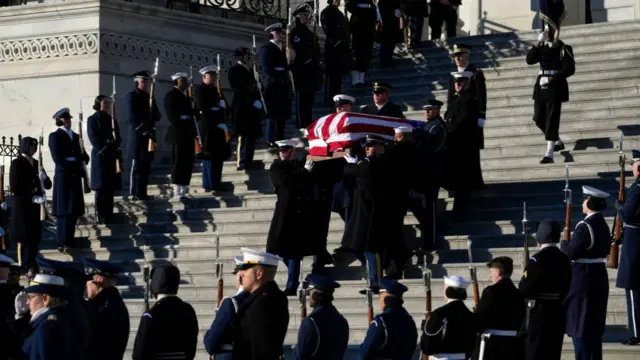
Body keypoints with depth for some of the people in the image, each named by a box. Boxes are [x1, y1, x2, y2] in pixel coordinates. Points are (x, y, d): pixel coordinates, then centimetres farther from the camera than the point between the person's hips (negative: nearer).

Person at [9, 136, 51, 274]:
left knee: (35, 238, 7)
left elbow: (48, 185, 11)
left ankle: (32, 266, 17)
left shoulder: (36, 163, 12)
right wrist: (30, 196, -17)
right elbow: (14, 187, -14)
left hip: (35, 206, 6)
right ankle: (23, 268, 3)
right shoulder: (17, 163, -8)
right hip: (22, 206, -6)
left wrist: (44, 178, -10)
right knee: (23, 238, -3)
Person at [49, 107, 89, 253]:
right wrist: (76, 160, -9)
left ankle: (70, 239, 15)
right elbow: (59, 159, -15)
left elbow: (83, 155, 13)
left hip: (75, 177, 7)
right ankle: (62, 242, -5)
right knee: (64, 210, -6)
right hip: (63, 177, -7)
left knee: (74, 210, 8)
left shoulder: (75, 136, 17)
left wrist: (78, 159, -8)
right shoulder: (55, 136, -5)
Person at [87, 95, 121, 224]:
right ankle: (101, 216, -4)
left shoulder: (111, 119, 16)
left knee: (111, 187, 5)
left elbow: (117, 137, 13)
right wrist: (104, 148, -17)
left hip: (112, 156, 6)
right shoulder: (92, 119, -1)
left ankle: (109, 215, 10)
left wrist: (114, 146, -6)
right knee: (101, 188, -6)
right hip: (100, 156, -6)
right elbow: (94, 139, -9)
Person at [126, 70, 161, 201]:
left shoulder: (149, 97, 19)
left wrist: (153, 106, -6)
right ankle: (134, 193, -5)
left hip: (149, 136, 7)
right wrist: (143, 130, -16)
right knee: (137, 165, -6)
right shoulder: (131, 96, -2)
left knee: (146, 166, 6)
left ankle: (142, 193, 9)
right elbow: (133, 117, -11)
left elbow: (157, 117, 15)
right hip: (137, 136, -7)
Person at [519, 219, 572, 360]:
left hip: (538, 313, -7)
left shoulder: (537, 260, -17)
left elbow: (523, 289, -18)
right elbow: (566, 289, 11)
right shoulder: (564, 260, 6)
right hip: (558, 312, 7)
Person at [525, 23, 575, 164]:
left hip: (555, 88, -6)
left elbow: (569, 69, -9)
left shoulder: (564, 49, -1)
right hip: (541, 87, 6)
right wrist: (538, 43, -11)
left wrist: (552, 79, -15)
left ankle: (549, 154, -9)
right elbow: (529, 60, -1)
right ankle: (558, 142, 30)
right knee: (538, 119, 8)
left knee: (551, 120, -8)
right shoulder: (541, 48, 14)